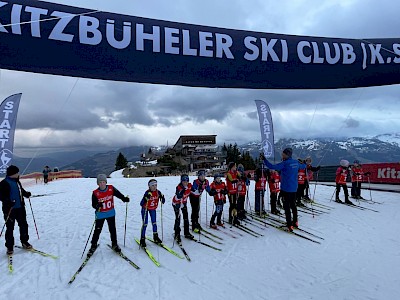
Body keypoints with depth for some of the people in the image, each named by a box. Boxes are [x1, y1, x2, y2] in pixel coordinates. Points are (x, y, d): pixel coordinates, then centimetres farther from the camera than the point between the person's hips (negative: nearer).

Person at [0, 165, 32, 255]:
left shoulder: (17, 181, 8)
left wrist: (26, 193, 1)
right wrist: (8, 201, -28)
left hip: (20, 208, 7)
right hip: (10, 209, -6)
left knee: (23, 225, 12)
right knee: (10, 228, 3)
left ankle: (24, 242, 27)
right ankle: (9, 247, 16)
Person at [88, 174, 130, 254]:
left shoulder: (111, 188, -10)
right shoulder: (95, 193, -14)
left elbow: (118, 194, 1)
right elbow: (93, 204, -10)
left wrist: (124, 198, -15)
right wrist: (97, 205, -31)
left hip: (111, 213, 2)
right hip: (100, 214, -1)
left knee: (112, 229, 10)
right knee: (97, 230, 6)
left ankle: (114, 244, 27)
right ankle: (93, 245, 24)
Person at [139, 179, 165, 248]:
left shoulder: (158, 192, -16)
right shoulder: (147, 193, -29)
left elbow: (162, 201, -7)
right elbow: (141, 204, -33)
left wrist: (162, 198, -28)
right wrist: (146, 198, -49)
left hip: (153, 209, 4)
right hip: (145, 208, -4)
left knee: (154, 222, 10)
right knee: (145, 224, -5)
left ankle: (155, 237, 26)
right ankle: (142, 239, 8)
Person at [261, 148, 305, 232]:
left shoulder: (284, 163, -18)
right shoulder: (296, 162, 4)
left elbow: (272, 166, -25)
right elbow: (303, 166, 23)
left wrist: (264, 159, -19)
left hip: (286, 189, -7)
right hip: (294, 188, 7)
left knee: (287, 206, 0)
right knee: (293, 205, 20)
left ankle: (289, 225, 2)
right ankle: (295, 222, 31)